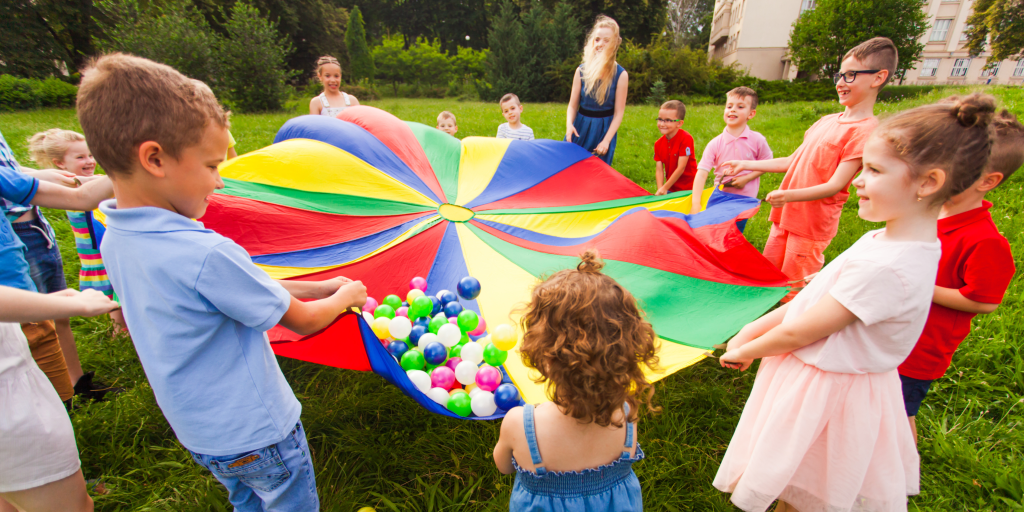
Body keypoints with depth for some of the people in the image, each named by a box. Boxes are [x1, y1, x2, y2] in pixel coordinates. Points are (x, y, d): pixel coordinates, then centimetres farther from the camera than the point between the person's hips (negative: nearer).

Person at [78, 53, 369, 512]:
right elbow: (302, 322, -21)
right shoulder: (206, 254, -34)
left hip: (199, 433, 7)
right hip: (255, 433, -7)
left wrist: (319, 286, 2)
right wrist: (343, 298, -1)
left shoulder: (114, 241, -6)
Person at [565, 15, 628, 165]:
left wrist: (606, 140, -17)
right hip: (580, 128, 2)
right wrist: (569, 124, -19)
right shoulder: (581, 71, -2)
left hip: (604, 129, -2)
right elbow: (573, 104, 2)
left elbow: (619, 112, -8)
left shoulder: (621, 75, -8)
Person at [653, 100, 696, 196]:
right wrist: (660, 189, -18)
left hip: (688, 189, -5)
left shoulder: (686, 139, -15)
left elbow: (681, 168, -18)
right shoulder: (658, 144, 2)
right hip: (670, 189, 5)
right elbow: (659, 170, -3)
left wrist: (665, 188, -17)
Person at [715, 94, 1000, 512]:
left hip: (826, 394, -8)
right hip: (828, 380, 8)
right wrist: (752, 330, 3)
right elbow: (813, 296, 4)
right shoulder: (887, 241, 0)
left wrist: (744, 351, -7)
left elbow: (800, 332, -23)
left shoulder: (886, 267, -30)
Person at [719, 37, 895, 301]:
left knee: (793, 295, 0)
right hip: (786, 215, 8)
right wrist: (744, 165, 15)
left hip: (812, 226, -8)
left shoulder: (866, 130, -14)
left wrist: (790, 195, -37)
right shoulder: (826, 121, 11)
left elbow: (835, 185, -21)